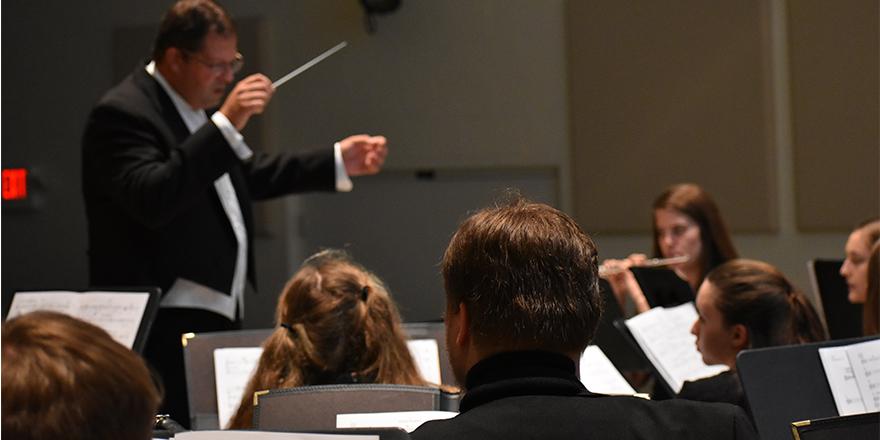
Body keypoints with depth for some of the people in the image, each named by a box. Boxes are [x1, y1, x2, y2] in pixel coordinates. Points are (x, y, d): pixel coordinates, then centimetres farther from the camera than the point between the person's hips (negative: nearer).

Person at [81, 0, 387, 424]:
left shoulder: (199, 110, 16)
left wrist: (339, 162, 22)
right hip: (167, 329, -9)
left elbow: (248, 174, 28)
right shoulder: (121, 114, -13)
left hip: (219, 316, 9)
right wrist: (225, 125, -28)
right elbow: (153, 199, -28)